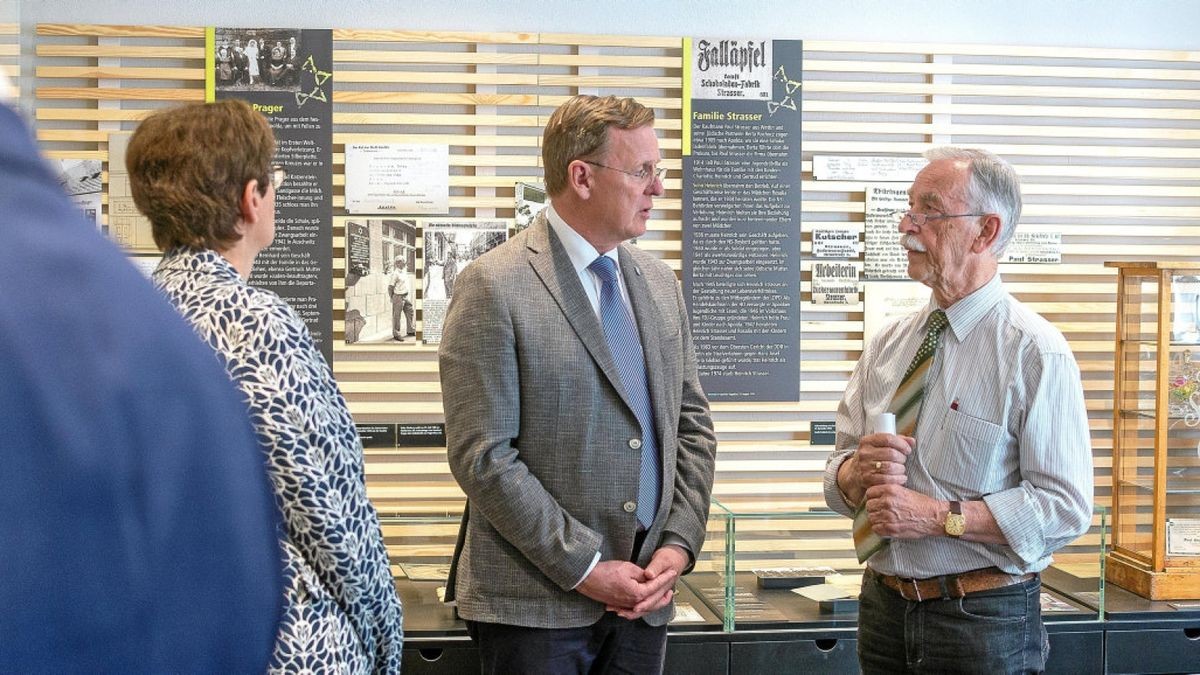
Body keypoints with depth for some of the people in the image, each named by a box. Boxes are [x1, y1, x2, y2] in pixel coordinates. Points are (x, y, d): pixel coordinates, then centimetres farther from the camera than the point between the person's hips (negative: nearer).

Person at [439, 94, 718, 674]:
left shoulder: (659, 282, 9)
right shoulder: (494, 287, -11)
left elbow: (692, 425, 13)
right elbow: (482, 456, -15)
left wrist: (679, 544, 0)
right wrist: (584, 568, -14)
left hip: (643, 595, 6)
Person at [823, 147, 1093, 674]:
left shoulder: (1035, 351, -12)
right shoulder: (888, 346, 5)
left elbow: (1065, 507, -17)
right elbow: (838, 483, 7)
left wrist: (938, 516, -21)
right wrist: (860, 469, -15)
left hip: (985, 623, -5)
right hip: (884, 605, 5)